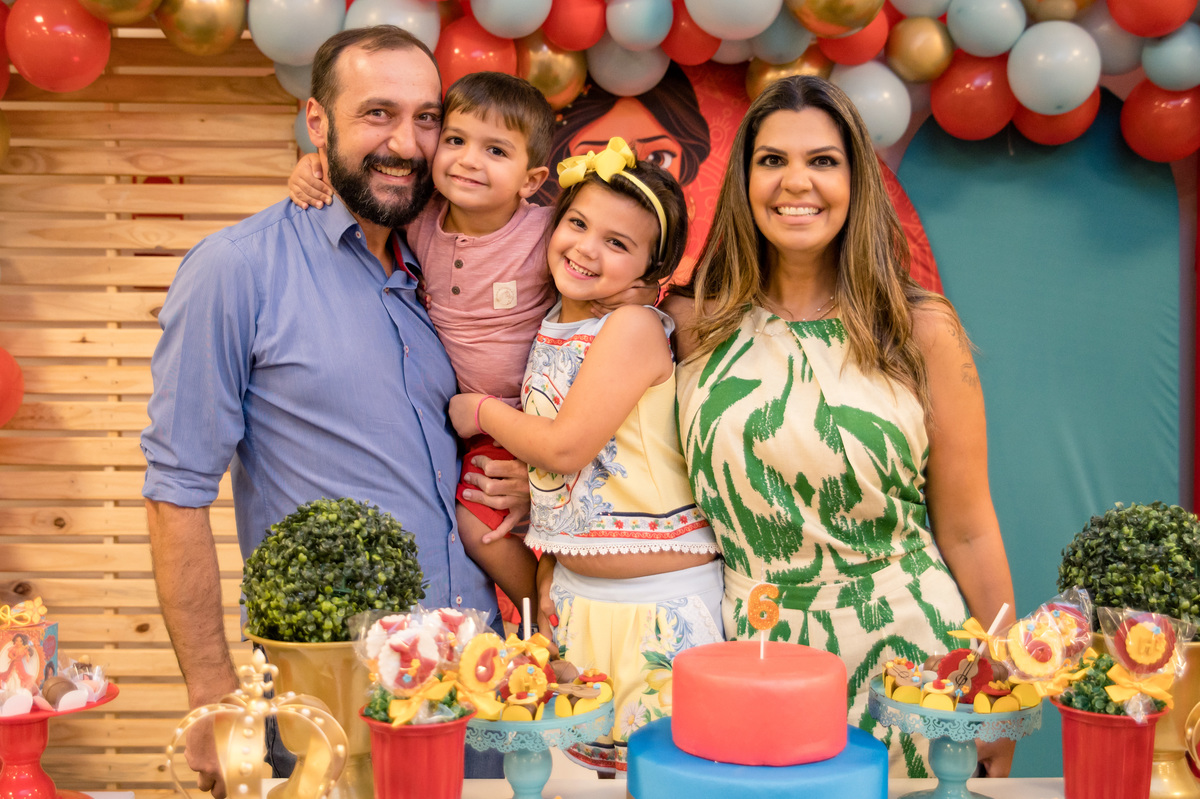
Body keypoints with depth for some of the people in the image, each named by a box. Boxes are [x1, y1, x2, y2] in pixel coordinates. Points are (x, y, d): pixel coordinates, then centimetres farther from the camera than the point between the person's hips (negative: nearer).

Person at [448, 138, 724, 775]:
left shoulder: (635, 326, -14)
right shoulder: (547, 327, 8)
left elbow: (565, 447, -15)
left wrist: (480, 412, -2)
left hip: (662, 604, -7)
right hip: (574, 596, 7)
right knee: (594, 765, 14)